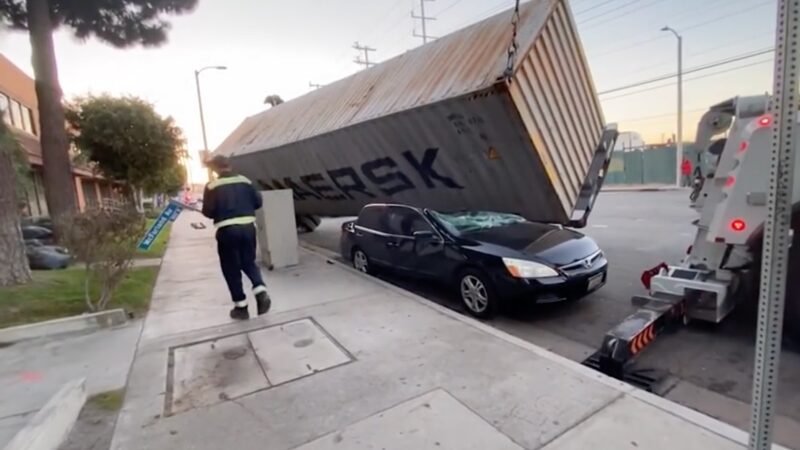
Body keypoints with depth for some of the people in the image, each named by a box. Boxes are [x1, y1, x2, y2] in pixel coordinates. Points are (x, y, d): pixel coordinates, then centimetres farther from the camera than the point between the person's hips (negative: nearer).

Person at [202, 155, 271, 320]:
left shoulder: (212, 186, -4)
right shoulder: (245, 181, 5)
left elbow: (208, 212, -6)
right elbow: (258, 203, 7)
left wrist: (220, 212, 16)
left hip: (227, 230, -3)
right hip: (248, 227, 3)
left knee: (231, 269, 8)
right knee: (249, 263, 18)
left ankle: (241, 307, 12)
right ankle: (261, 292, -4)